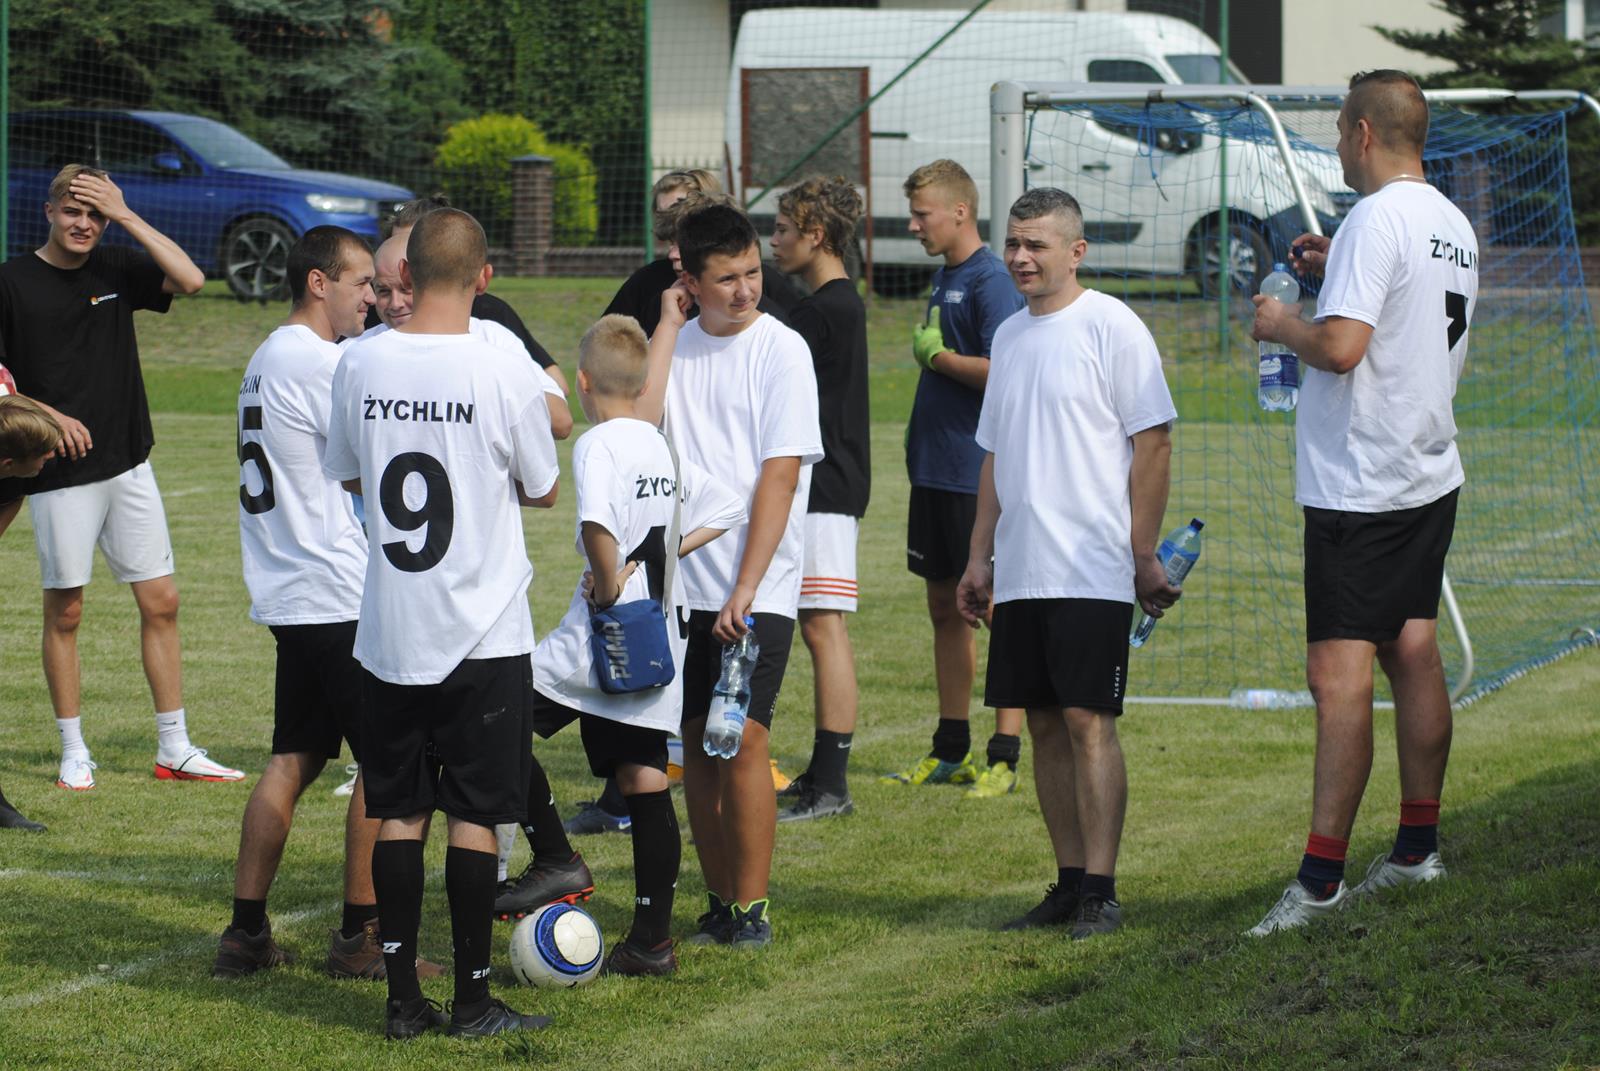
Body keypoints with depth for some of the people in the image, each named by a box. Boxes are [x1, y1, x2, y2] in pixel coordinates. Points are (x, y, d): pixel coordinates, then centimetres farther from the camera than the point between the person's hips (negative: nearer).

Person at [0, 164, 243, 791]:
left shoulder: (116, 269, 7)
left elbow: (189, 280, -8)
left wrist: (125, 215, -10)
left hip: (128, 464, 4)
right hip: (60, 474, -4)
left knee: (161, 602, 3)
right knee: (65, 611, 2)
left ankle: (174, 750, 10)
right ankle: (73, 753, 12)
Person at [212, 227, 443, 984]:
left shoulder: (268, 359, 16)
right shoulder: (319, 363, -15)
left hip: (289, 599, 10)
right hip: (341, 597, -10)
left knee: (292, 761, 11)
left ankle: (246, 933, 9)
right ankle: (360, 936, 2)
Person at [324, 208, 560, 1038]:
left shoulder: (361, 364, -3)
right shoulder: (505, 372, -13)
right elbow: (543, 490, 1)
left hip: (387, 629, 3)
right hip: (484, 633, -3)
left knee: (400, 813, 9)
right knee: (474, 815, 3)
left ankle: (403, 996, 10)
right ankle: (473, 1000, 7)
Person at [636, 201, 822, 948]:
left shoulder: (780, 349, -5)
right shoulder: (676, 344, 8)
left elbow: (779, 475, -9)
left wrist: (745, 589, -14)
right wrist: (669, 324, -6)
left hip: (756, 590, -4)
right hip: (683, 580, 4)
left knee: (742, 738, -11)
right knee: (697, 742, 7)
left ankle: (751, 908, -3)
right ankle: (718, 903, 15)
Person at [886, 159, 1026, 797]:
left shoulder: (991, 282, -13)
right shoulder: (945, 278, 15)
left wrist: (936, 354, -12)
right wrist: (918, 430, 15)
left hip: (979, 474, -9)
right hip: (935, 470, 9)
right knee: (945, 608, 13)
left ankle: (1005, 756, -1)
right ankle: (951, 751, 19)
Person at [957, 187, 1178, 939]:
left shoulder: (1111, 327, -6)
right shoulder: (1009, 335, 15)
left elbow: (1153, 441, -9)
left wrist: (1143, 554, -12)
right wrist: (980, 556, 18)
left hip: (1092, 570, -7)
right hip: (1020, 573, 7)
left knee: (1088, 720, -9)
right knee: (1044, 723, 7)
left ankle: (1100, 891, -7)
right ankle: (1069, 883, 13)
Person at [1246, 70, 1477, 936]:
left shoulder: (1377, 221, -17)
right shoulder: (1453, 225, 11)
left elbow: (1341, 346, -26)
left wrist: (1282, 324, -7)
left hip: (1359, 485, -9)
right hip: (1430, 474, 9)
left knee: (1338, 674, -10)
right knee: (1412, 653, 15)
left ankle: (1321, 878, -12)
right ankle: (1417, 848, 22)